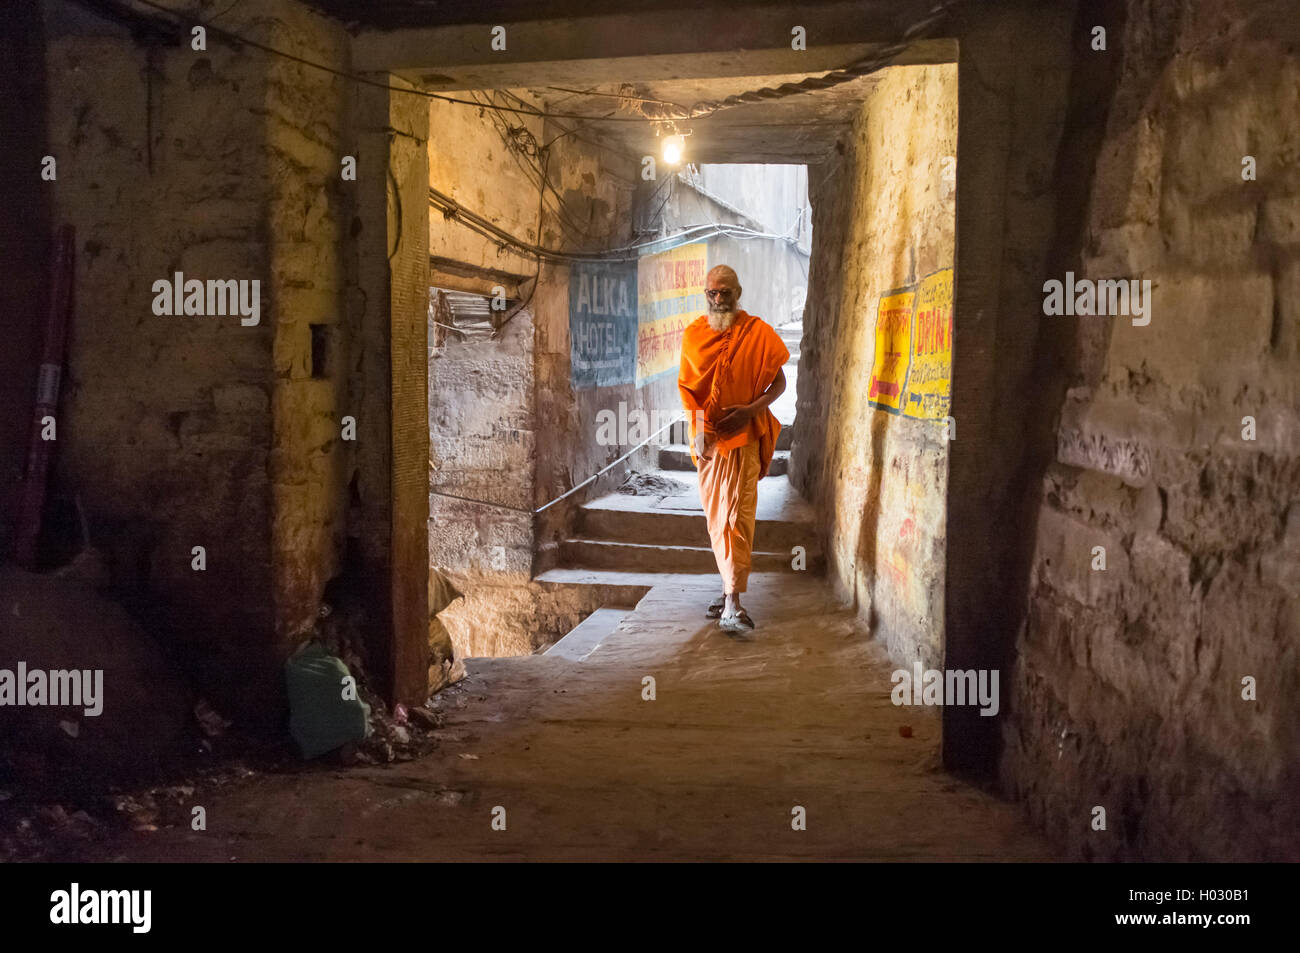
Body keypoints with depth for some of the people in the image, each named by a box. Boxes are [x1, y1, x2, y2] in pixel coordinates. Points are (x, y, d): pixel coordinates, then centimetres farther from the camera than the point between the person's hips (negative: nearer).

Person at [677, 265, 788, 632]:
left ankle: (733, 603, -16)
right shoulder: (693, 335, 6)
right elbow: (687, 387, 9)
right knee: (715, 516, 10)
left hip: (744, 436, -4)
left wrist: (751, 409, -16)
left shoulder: (758, 333, -4)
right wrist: (696, 429, -6)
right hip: (706, 438, 4)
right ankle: (730, 588, 23)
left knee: (736, 515, -12)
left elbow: (779, 382, 1)